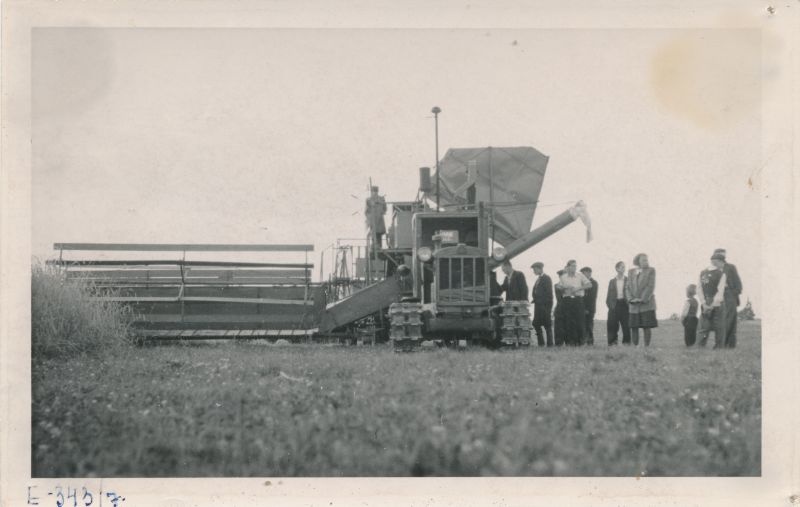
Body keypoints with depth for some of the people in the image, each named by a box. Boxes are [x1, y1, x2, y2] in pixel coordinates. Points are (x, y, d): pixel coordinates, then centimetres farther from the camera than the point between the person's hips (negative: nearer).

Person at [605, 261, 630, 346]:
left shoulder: (628, 280, 7)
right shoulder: (612, 281, 11)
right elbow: (609, 294, 11)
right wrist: (609, 304, 1)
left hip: (624, 303, -1)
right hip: (614, 305, 1)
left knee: (626, 324, -3)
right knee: (613, 325, -2)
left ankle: (626, 341, 4)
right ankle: (612, 342, 4)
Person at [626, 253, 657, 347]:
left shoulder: (651, 270, 2)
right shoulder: (631, 272, 12)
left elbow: (651, 286, -6)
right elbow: (629, 287, 9)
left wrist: (643, 299, -13)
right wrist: (631, 299, -7)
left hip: (647, 303, -3)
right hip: (633, 305, 3)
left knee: (647, 326, -5)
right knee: (634, 327, 0)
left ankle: (647, 347, -2)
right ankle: (635, 347, 4)